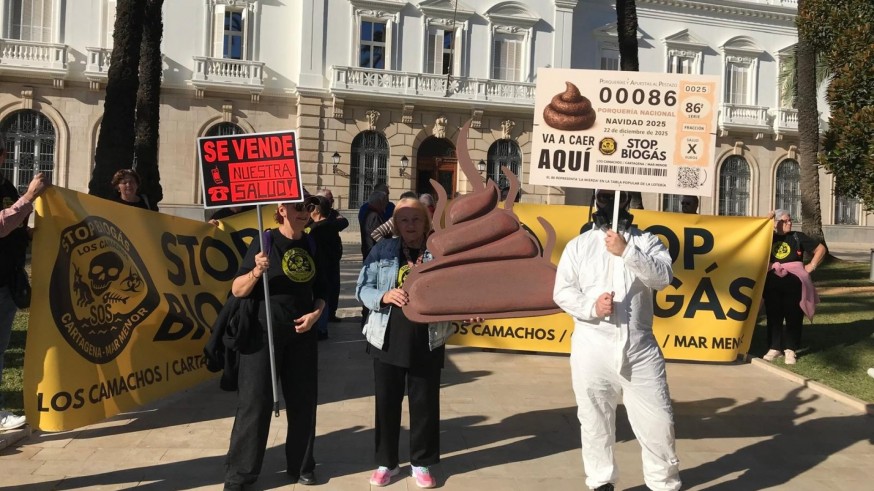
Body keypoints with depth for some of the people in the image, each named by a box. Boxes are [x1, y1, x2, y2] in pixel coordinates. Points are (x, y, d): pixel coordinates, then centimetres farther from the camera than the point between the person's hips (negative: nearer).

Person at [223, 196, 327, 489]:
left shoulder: (312, 245, 6)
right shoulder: (266, 242, -8)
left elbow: (321, 291, 15)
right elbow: (237, 291, -10)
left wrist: (315, 314, -4)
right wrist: (256, 271, -27)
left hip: (301, 335, 5)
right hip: (263, 333, -5)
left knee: (303, 401, 11)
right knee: (255, 402, -1)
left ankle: (301, 466, 27)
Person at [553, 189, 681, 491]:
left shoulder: (646, 241, 7)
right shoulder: (578, 245, 7)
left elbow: (663, 277, -10)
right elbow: (562, 291, 2)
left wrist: (627, 251, -20)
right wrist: (591, 306, -16)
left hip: (640, 349, 0)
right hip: (592, 349, 0)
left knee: (657, 420, 4)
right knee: (595, 421, 10)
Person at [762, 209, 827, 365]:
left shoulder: (798, 237, 5)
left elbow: (821, 248, 10)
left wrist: (812, 266, 1)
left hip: (794, 283, -1)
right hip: (772, 283, 1)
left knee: (793, 316, 3)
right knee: (773, 316, 6)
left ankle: (790, 349, 12)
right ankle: (774, 347, 16)